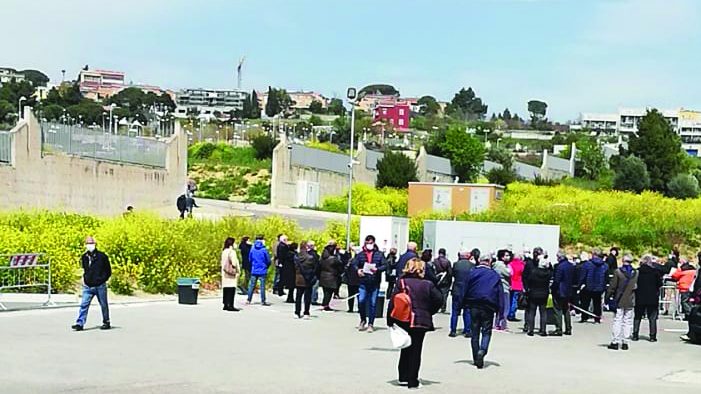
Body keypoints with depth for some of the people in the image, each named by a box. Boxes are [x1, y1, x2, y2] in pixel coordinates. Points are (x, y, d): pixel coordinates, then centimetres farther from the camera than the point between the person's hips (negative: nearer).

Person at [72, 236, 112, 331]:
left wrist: (102, 280, -6)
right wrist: (84, 278, 12)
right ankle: (80, 323, -6)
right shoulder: (84, 257, 7)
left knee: (104, 305, 9)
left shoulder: (102, 256, -5)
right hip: (88, 286, 3)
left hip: (100, 286, -3)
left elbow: (108, 271, 0)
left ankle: (106, 323, 21)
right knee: (84, 305, -6)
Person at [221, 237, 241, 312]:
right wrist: (237, 271, -6)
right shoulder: (232, 252, -13)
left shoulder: (224, 251, 12)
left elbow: (222, 262, 14)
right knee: (231, 289, -7)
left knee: (226, 289, 11)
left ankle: (226, 304, 14)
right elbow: (234, 262, -14)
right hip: (231, 273, -8)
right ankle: (230, 305, -10)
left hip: (225, 273, 8)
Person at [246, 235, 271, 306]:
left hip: (254, 270, 3)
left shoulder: (252, 249, -2)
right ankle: (263, 301, 3)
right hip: (262, 271, -3)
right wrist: (266, 266, 14)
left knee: (251, 285, 9)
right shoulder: (264, 250, -11)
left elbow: (250, 259, 5)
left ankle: (248, 300, 10)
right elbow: (268, 260, -6)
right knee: (262, 286, 1)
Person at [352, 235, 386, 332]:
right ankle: (363, 320, 17)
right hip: (363, 282, 1)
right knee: (361, 301, -8)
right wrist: (357, 270, -15)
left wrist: (377, 269, -18)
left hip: (375, 283, 0)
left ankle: (370, 324, 14)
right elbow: (354, 264, 5)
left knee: (373, 304, 3)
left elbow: (384, 265, 0)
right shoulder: (360, 254, 8)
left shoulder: (379, 254, 5)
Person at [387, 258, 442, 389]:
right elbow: (439, 300, -3)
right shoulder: (428, 285, -5)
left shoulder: (402, 282, -6)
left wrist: (390, 320, -3)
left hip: (404, 322, 1)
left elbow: (393, 301, -9)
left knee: (405, 349, 16)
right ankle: (413, 381, 4)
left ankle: (403, 378, 19)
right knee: (416, 351, 5)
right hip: (422, 322, -1)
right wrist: (429, 312, 11)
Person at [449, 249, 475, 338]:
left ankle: (453, 331, 8)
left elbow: (452, 274, 5)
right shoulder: (472, 265, -8)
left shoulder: (456, 264, -5)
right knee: (467, 312, 8)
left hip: (457, 291, 1)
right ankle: (467, 331, 7)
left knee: (455, 312, 8)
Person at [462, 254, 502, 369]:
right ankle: (482, 350, -21)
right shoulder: (495, 275, 1)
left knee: (475, 332, 9)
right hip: (488, 307, -1)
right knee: (486, 332, 5)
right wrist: (499, 310, 4)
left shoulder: (472, 272, 1)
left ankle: (476, 359, 12)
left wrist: (464, 304, 6)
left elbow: (465, 290, 1)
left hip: (474, 306, 1)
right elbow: (500, 293, 1)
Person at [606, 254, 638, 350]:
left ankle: (615, 341, 3)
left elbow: (612, 286, -8)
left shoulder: (618, 272, -11)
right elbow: (637, 286, 6)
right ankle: (624, 342, 9)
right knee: (628, 321, 8)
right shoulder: (636, 273, -2)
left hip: (619, 301, -2)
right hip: (630, 301, 2)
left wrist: (608, 296, 1)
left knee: (617, 321, 3)